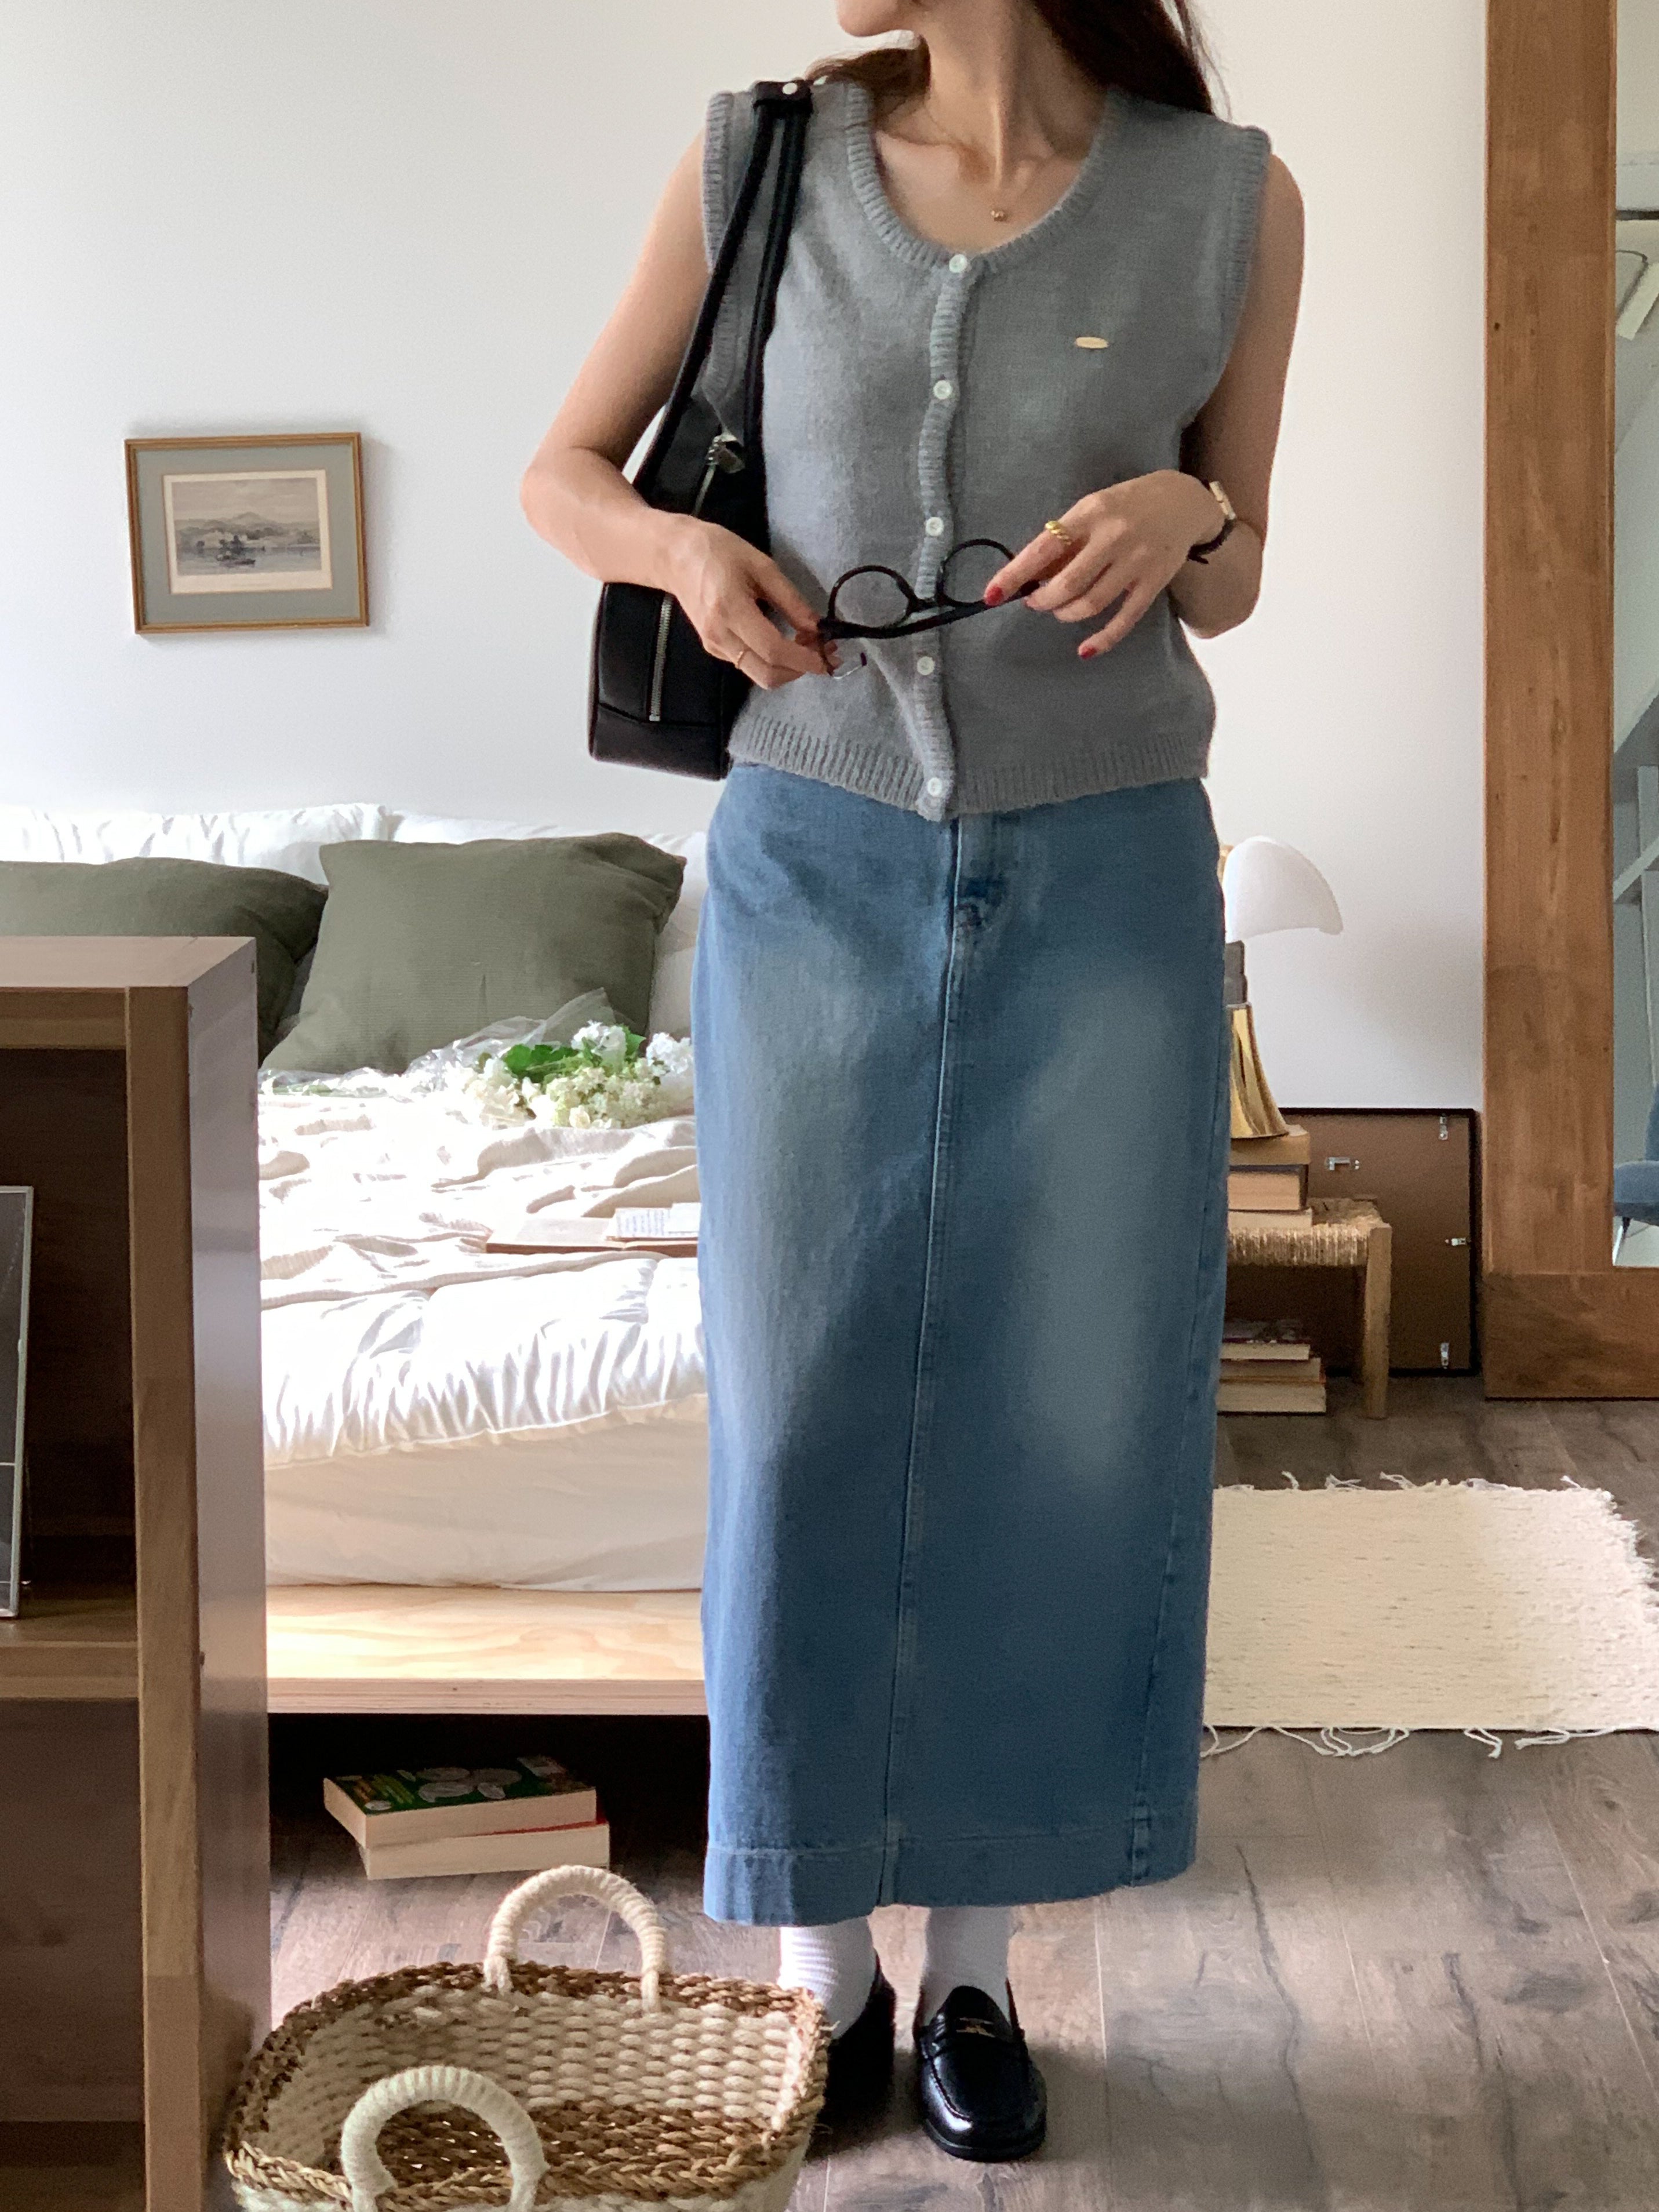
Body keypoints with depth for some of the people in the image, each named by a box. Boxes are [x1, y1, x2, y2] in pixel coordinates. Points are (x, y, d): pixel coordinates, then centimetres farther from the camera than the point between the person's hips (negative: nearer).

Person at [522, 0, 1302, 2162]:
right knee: (806, 1440, 1)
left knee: (1065, 1446, 3)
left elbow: (1229, 586, 5)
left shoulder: (1229, 202, -4)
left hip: (1107, 890, 0)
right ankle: (827, 1971, 20)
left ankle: (974, 1961, 22)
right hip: (823, 881, 0)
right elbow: (563, 474, 8)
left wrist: (1176, 512, -19)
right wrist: (685, 554, -15)